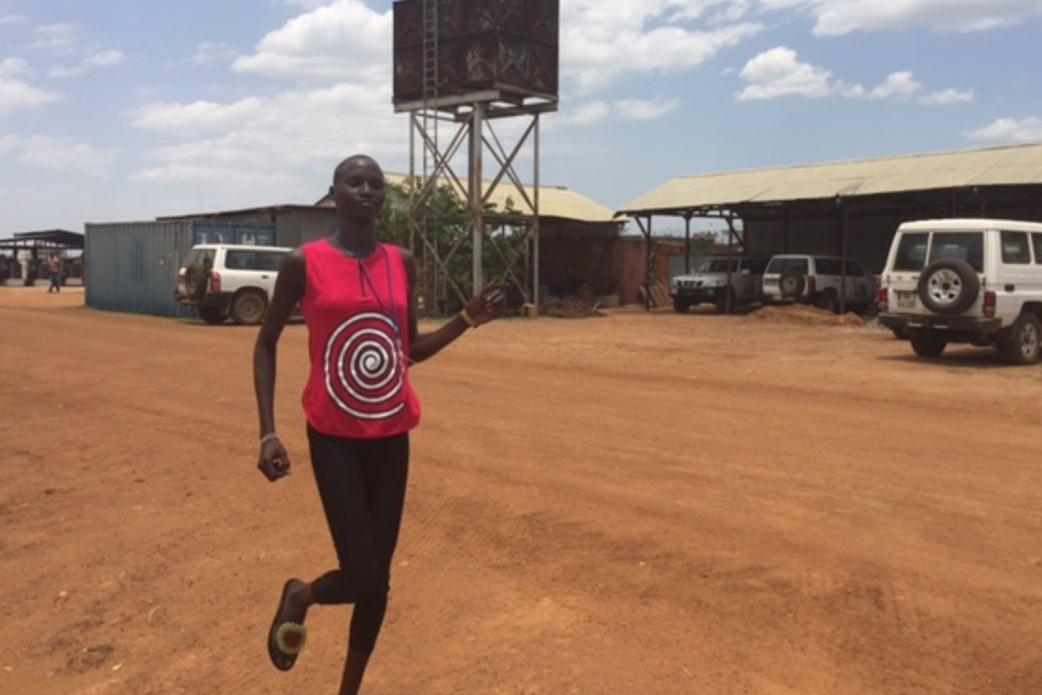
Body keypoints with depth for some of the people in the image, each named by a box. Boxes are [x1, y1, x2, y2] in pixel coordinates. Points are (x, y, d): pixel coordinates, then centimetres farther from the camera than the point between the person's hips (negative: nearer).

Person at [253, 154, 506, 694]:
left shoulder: (402, 263, 5)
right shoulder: (305, 263, -7)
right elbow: (266, 343, 1)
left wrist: (469, 319, 0)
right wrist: (267, 431, -7)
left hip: (392, 437, 4)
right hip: (334, 438, -4)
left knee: (379, 580, 9)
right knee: (362, 579, -10)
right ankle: (299, 598, 26)